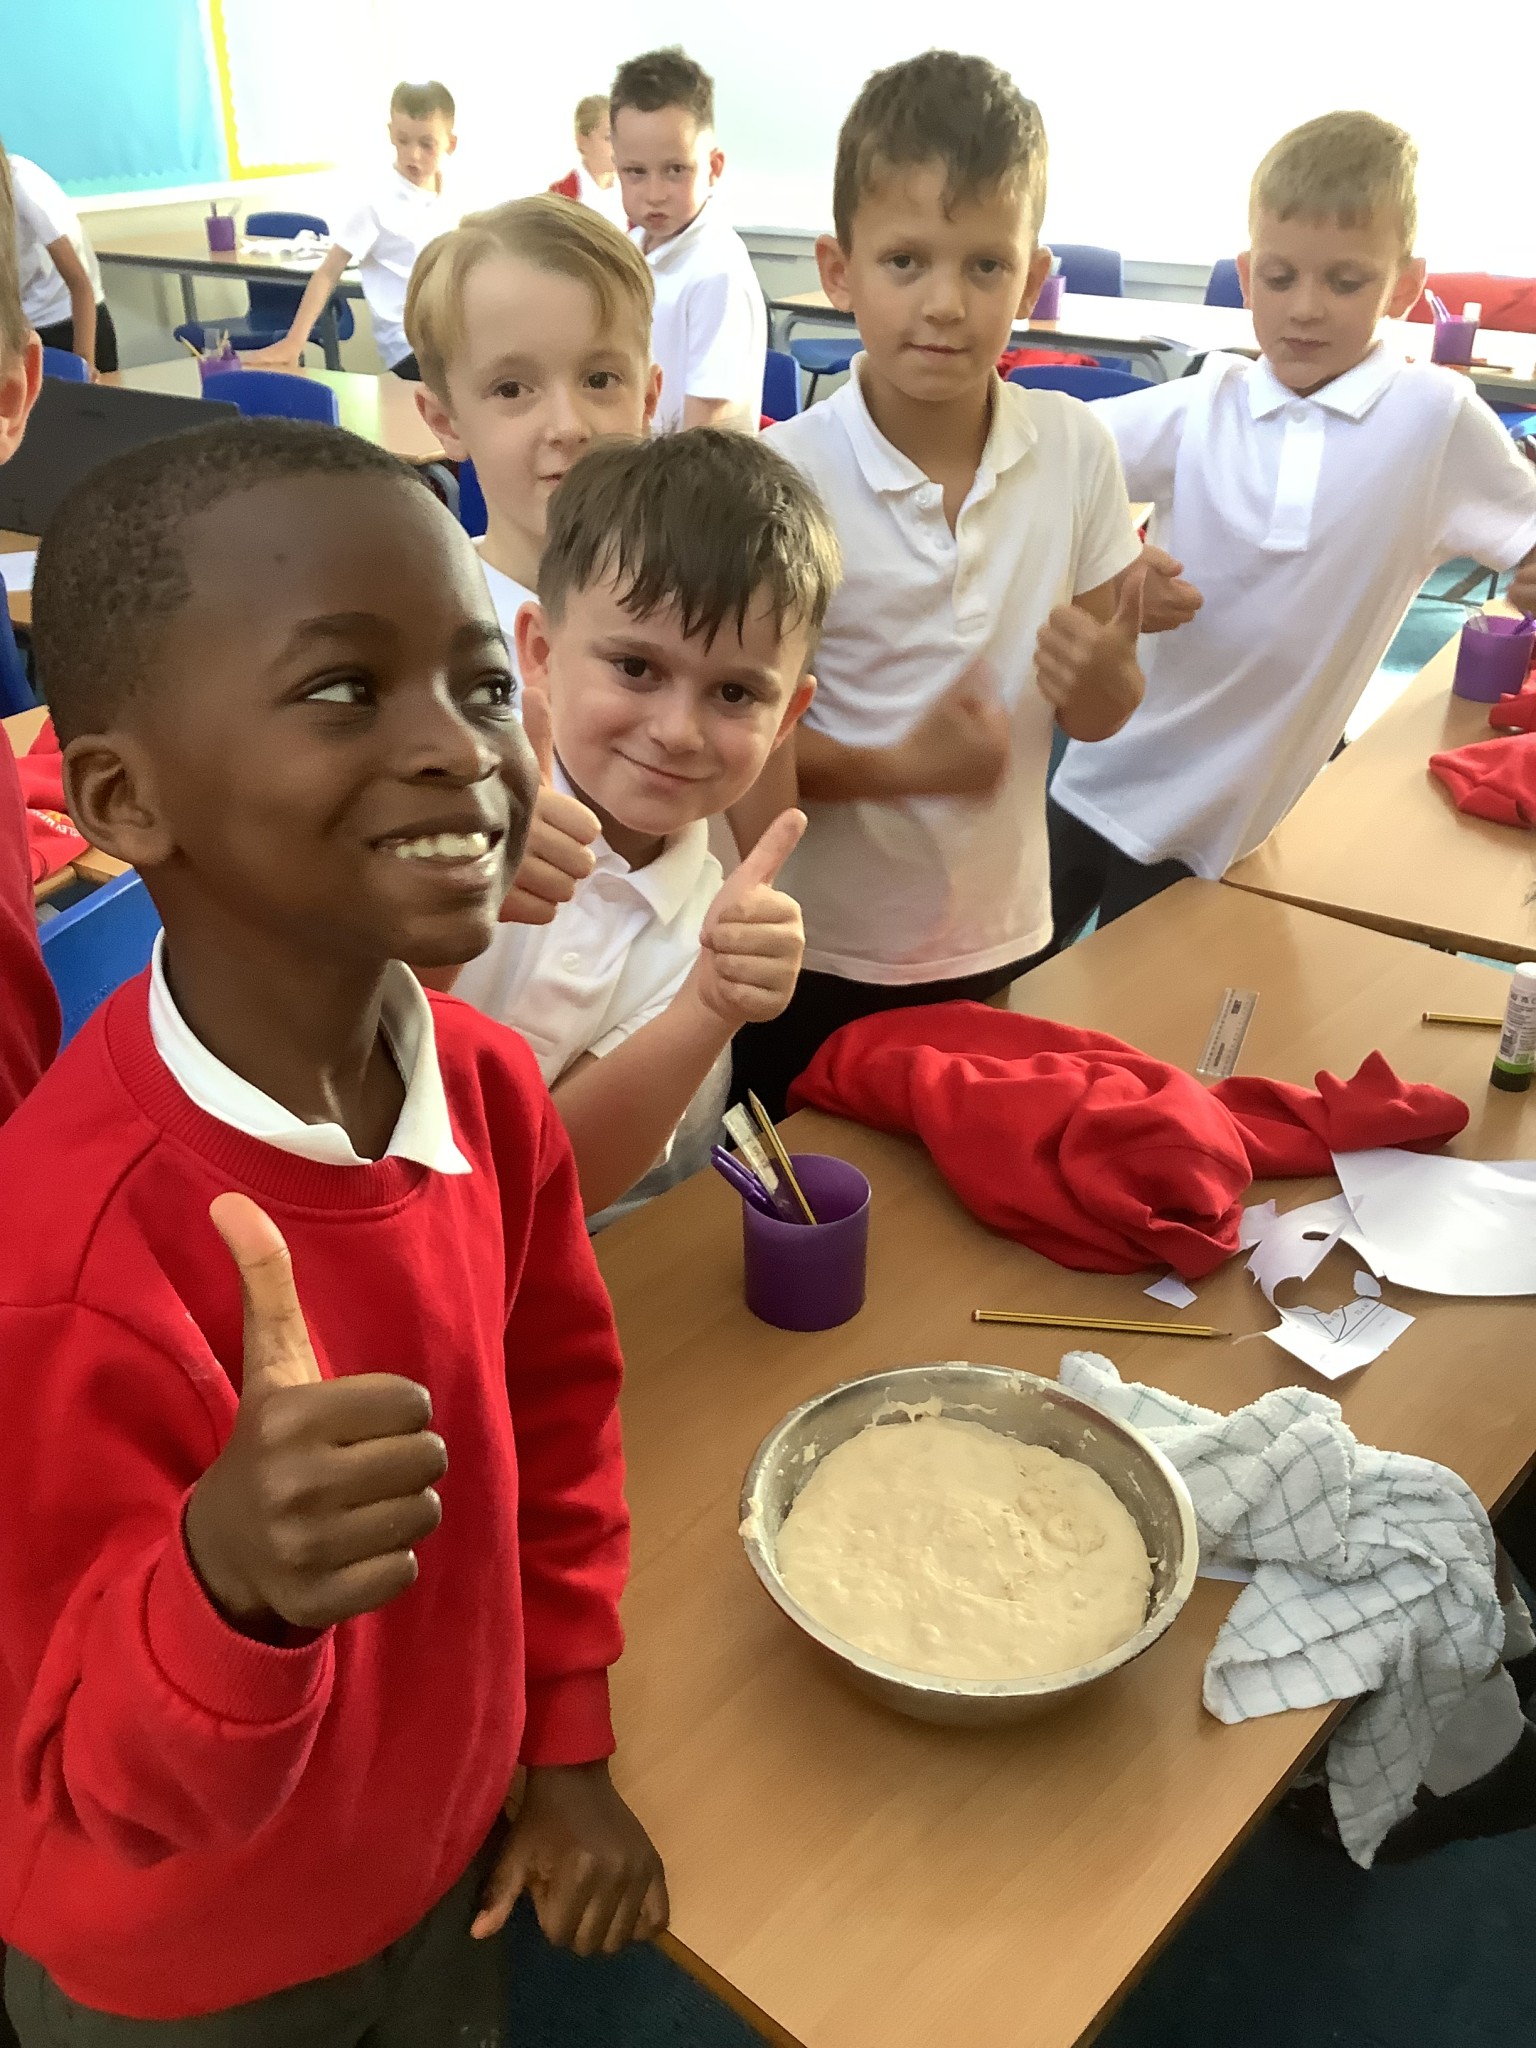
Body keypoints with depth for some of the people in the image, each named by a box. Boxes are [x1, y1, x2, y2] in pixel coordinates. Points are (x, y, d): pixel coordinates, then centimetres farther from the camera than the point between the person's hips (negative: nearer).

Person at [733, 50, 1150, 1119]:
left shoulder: (1077, 449, -7)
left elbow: (1107, 709, 2)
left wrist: (1101, 681, -21)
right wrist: (898, 768, -25)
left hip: (1004, 942, 3)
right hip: (819, 961, -3)